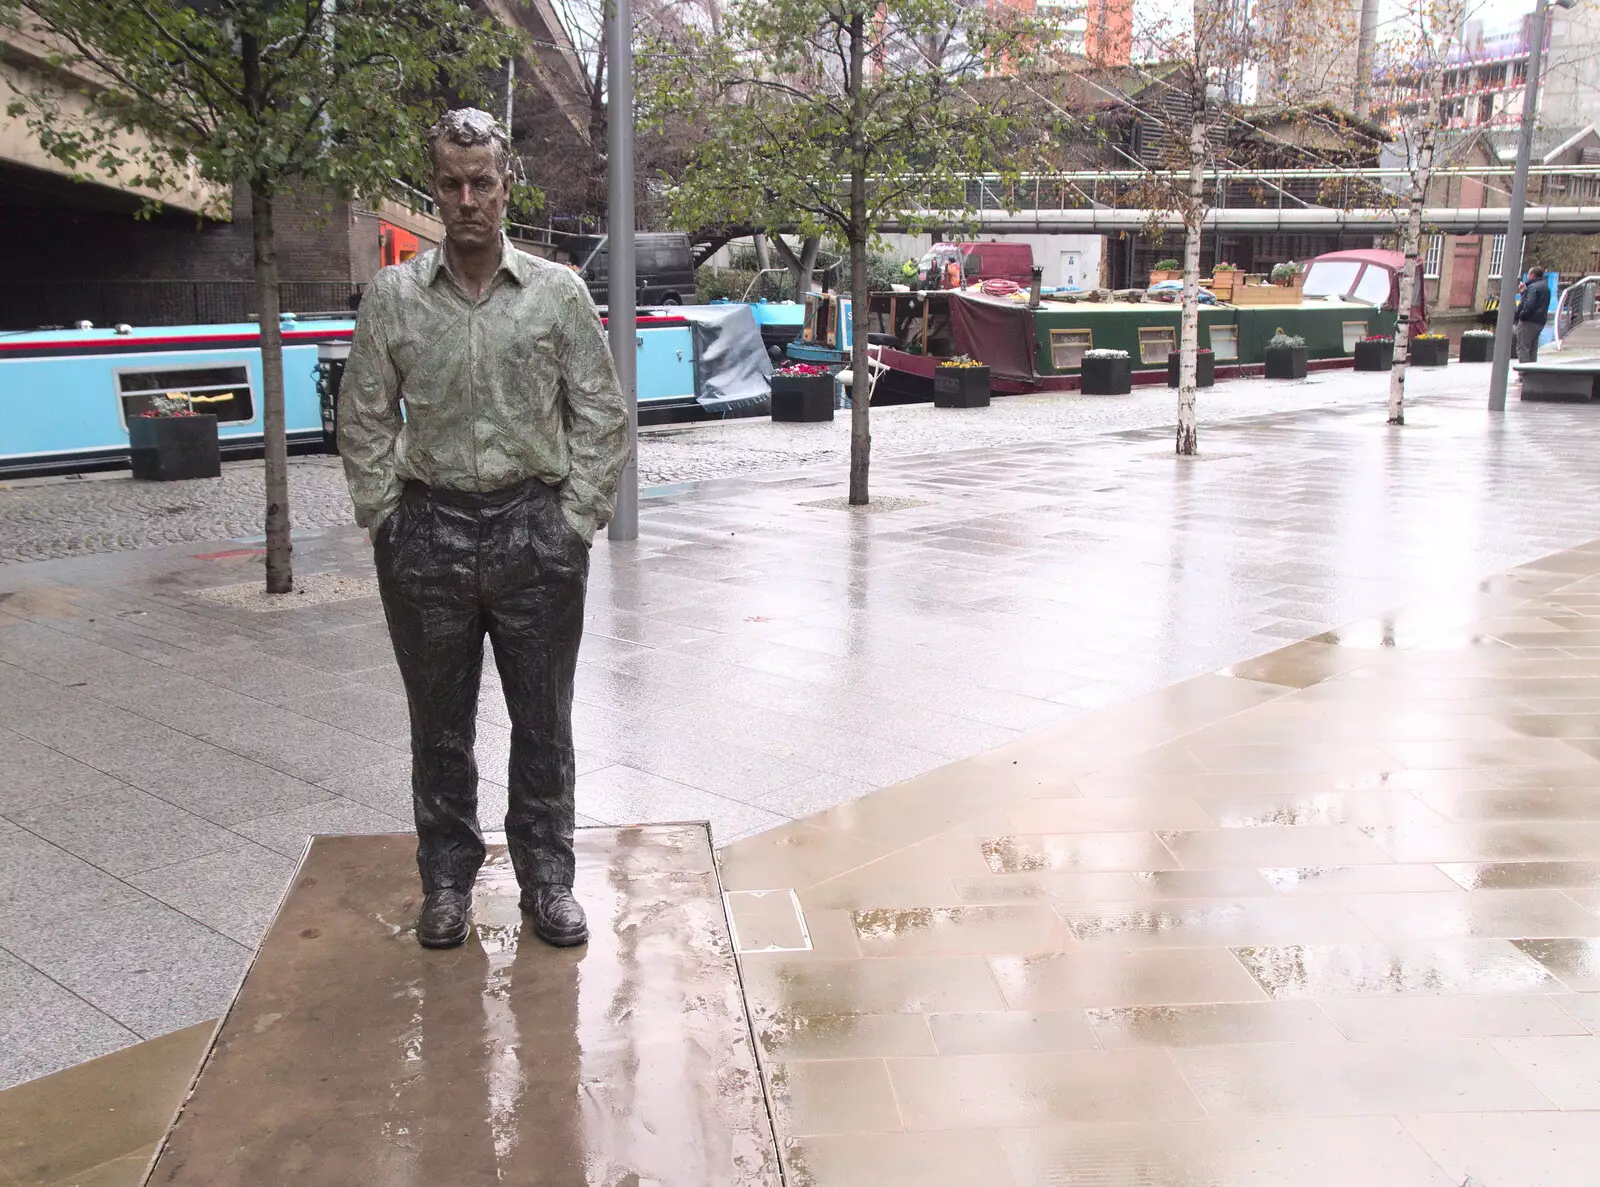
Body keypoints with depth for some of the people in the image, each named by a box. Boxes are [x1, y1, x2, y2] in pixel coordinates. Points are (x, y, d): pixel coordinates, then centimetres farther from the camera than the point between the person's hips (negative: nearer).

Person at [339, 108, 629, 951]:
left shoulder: (558, 292, 2)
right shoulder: (392, 295, 4)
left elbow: (601, 416, 4)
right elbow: (364, 420, 9)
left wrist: (575, 521, -2)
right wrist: (385, 521, 2)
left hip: (537, 528, 0)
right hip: (428, 532, 1)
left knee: (543, 721, 8)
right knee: (439, 723, 10)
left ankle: (548, 878, 22)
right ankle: (447, 879, 25)